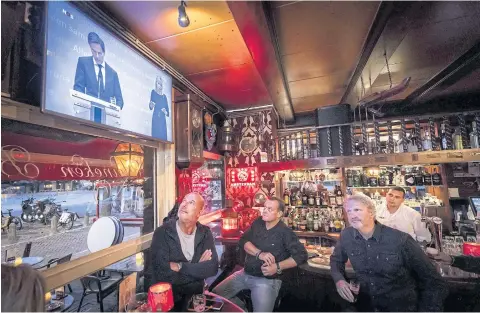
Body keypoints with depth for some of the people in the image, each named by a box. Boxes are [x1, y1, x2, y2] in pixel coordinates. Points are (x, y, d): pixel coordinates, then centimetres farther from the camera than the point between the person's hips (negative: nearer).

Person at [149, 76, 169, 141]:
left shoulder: (164, 96, 17)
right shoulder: (153, 92, 8)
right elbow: (150, 107, -4)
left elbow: (168, 112, 15)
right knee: (156, 135, -11)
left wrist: (166, 112, -7)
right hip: (156, 118, -3)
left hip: (163, 120, 4)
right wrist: (151, 105, -25)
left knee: (163, 136, -3)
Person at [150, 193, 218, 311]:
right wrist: (198, 267, -15)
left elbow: (212, 267, -13)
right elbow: (162, 274, -21)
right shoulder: (162, 233, -14)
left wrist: (179, 266, -20)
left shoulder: (205, 233, -3)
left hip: (196, 296, 2)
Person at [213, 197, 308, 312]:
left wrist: (277, 267, -23)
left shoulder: (286, 233, -13)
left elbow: (302, 255, -15)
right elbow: (243, 241, -4)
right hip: (245, 274, 5)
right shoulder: (258, 223, 2)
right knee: (216, 294, 1)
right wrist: (259, 254, -21)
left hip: (268, 280, -5)